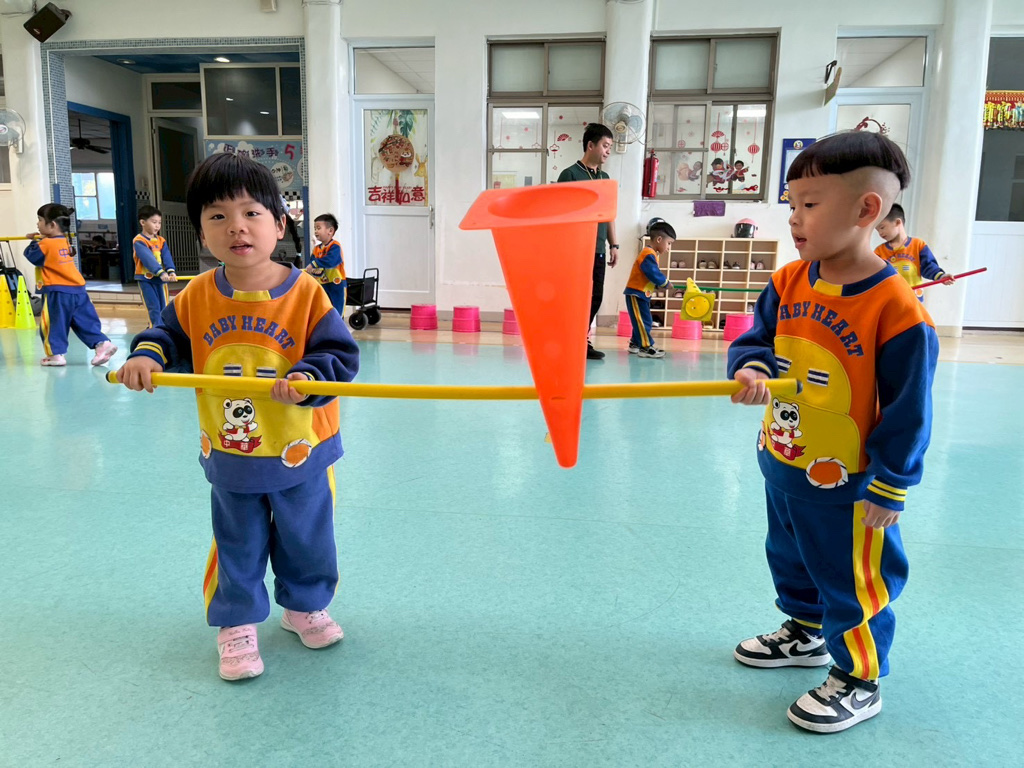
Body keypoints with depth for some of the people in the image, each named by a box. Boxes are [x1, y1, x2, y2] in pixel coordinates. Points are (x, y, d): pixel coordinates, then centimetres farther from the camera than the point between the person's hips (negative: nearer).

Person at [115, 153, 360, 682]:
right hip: (229, 458, 2)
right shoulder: (197, 296, -6)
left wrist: (305, 378, -35)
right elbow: (169, 334, 9)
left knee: (306, 539, 18)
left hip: (299, 452, -1)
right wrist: (146, 356, -12)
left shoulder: (305, 292, -16)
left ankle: (305, 606, 44)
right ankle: (236, 623, 38)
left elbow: (340, 354, -17)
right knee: (238, 546, 18)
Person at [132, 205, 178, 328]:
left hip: (161, 278, 5)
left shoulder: (161, 241, 7)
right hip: (146, 278, -5)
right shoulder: (139, 241, -12)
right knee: (154, 308, -9)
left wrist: (171, 271, -26)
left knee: (163, 307, 7)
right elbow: (148, 258, -25)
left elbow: (167, 257, -7)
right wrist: (161, 272, -37)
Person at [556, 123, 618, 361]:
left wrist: (613, 245, 15)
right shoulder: (570, 174, -3)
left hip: (598, 251, 7)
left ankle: (582, 342, 16)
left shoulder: (604, 178, 17)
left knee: (595, 297, 7)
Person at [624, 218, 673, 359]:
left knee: (642, 321, 13)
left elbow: (654, 275, 13)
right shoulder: (648, 254, -18)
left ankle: (635, 344, 21)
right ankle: (646, 347, -12)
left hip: (642, 294, 10)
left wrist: (661, 284, -4)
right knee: (643, 321, -11)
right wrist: (666, 282, -10)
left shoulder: (653, 255, 14)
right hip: (636, 293, -10)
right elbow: (654, 274, -25)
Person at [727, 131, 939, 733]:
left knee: (850, 582, 10)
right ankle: (805, 633, 52)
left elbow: (908, 411, -17)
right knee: (791, 560, 27)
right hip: (780, 464, 7)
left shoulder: (897, 310, -23)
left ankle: (859, 681, 32)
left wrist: (889, 490, -13)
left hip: (845, 486, -7)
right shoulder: (789, 282, -4)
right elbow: (756, 339, 4)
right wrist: (751, 369, -20)